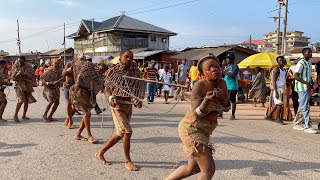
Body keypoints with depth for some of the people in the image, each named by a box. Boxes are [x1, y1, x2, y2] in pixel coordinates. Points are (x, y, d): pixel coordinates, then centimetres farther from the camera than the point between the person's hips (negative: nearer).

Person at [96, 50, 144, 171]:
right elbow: (107, 88, -2)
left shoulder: (134, 73, 6)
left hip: (128, 105, 5)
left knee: (120, 133, 11)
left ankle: (101, 153, 30)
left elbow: (138, 90, 6)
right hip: (117, 104, -5)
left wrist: (137, 101, -12)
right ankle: (127, 161, 5)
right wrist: (111, 98, -22)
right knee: (127, 131, -12)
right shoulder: (113, 71, -2)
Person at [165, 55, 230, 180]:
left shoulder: (222, 84, 1)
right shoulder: (200, 86, -18)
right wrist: (207, 100, -38)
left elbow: (226, 108, 6)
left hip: (204, 131, 8)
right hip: (191, 129, -8)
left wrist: (222, 98, -15)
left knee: (193, 168, 20)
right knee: (209, 169, -6)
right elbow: (197, 113, -20)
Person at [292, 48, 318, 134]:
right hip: (302, 88, -9)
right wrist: (307, 83, -22)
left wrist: (311, 83, 8)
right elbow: (296, 76, -21)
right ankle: (307, 127, -3)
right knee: (305, 107, -7)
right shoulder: (301, 63, -13)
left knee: (302, 107, 13)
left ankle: (296, 123, 21)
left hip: (307, 88, 9)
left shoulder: (309, 63, 16)